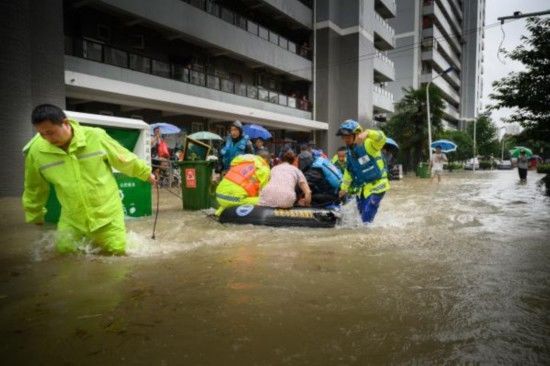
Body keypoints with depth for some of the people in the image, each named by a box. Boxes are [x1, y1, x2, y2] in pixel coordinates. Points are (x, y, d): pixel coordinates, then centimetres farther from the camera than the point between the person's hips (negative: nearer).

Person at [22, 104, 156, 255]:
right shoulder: (36, 151, -10)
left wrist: (146, 173, 11)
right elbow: (34, 189, 6)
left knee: (117, 250, -2)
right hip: (72, 219, 2)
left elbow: (124, 159, 0)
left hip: (107, 212, -2)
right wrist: (35, 216, 16)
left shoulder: (96, 137, -16)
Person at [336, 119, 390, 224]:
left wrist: (367, 133, -58)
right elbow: (348, 171, 16)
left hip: (377, 185, -8)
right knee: (362, 212, 20)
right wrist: (344, 188, 19)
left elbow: (381, 138, -40)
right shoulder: (349, 152, 5)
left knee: (367, 218, -12)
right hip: (362, 187, 8)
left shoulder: (367, 144, -19)